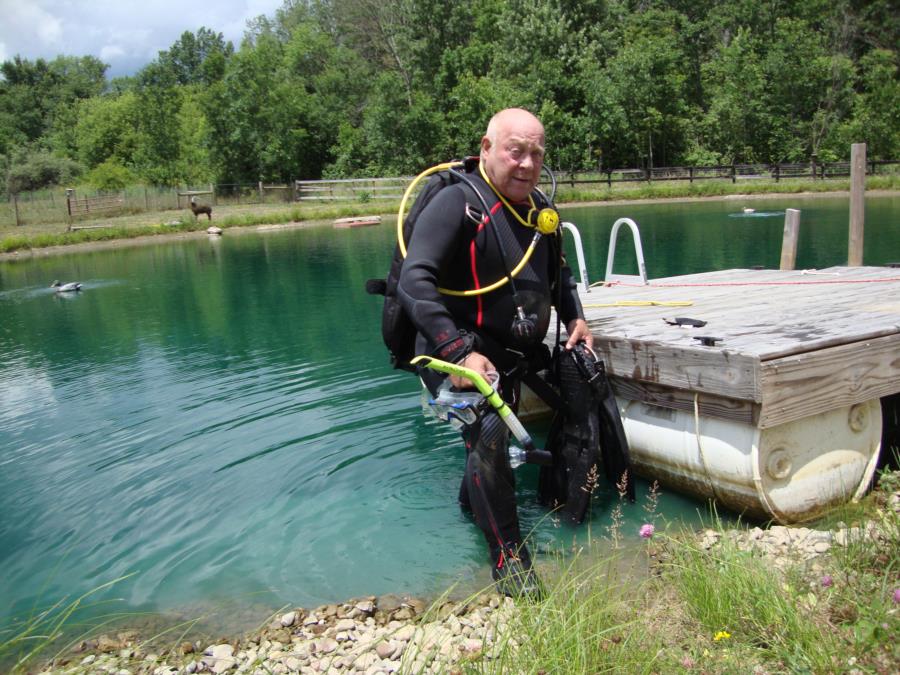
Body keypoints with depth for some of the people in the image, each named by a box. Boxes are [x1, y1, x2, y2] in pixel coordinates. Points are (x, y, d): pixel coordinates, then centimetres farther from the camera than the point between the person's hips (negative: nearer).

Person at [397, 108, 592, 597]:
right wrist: (461, 352, -37)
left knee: (494, 434, 21)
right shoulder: (457, 204, -20)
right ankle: (509, 558, -9)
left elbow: (559, 273, 23)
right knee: (488, 433, -26)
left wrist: (575, 318, 6)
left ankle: (472, 502, 54)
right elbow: (413, 283, -30)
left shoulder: (539, 209, 5)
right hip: (456, 355, -8)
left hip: (510, 357, 8)